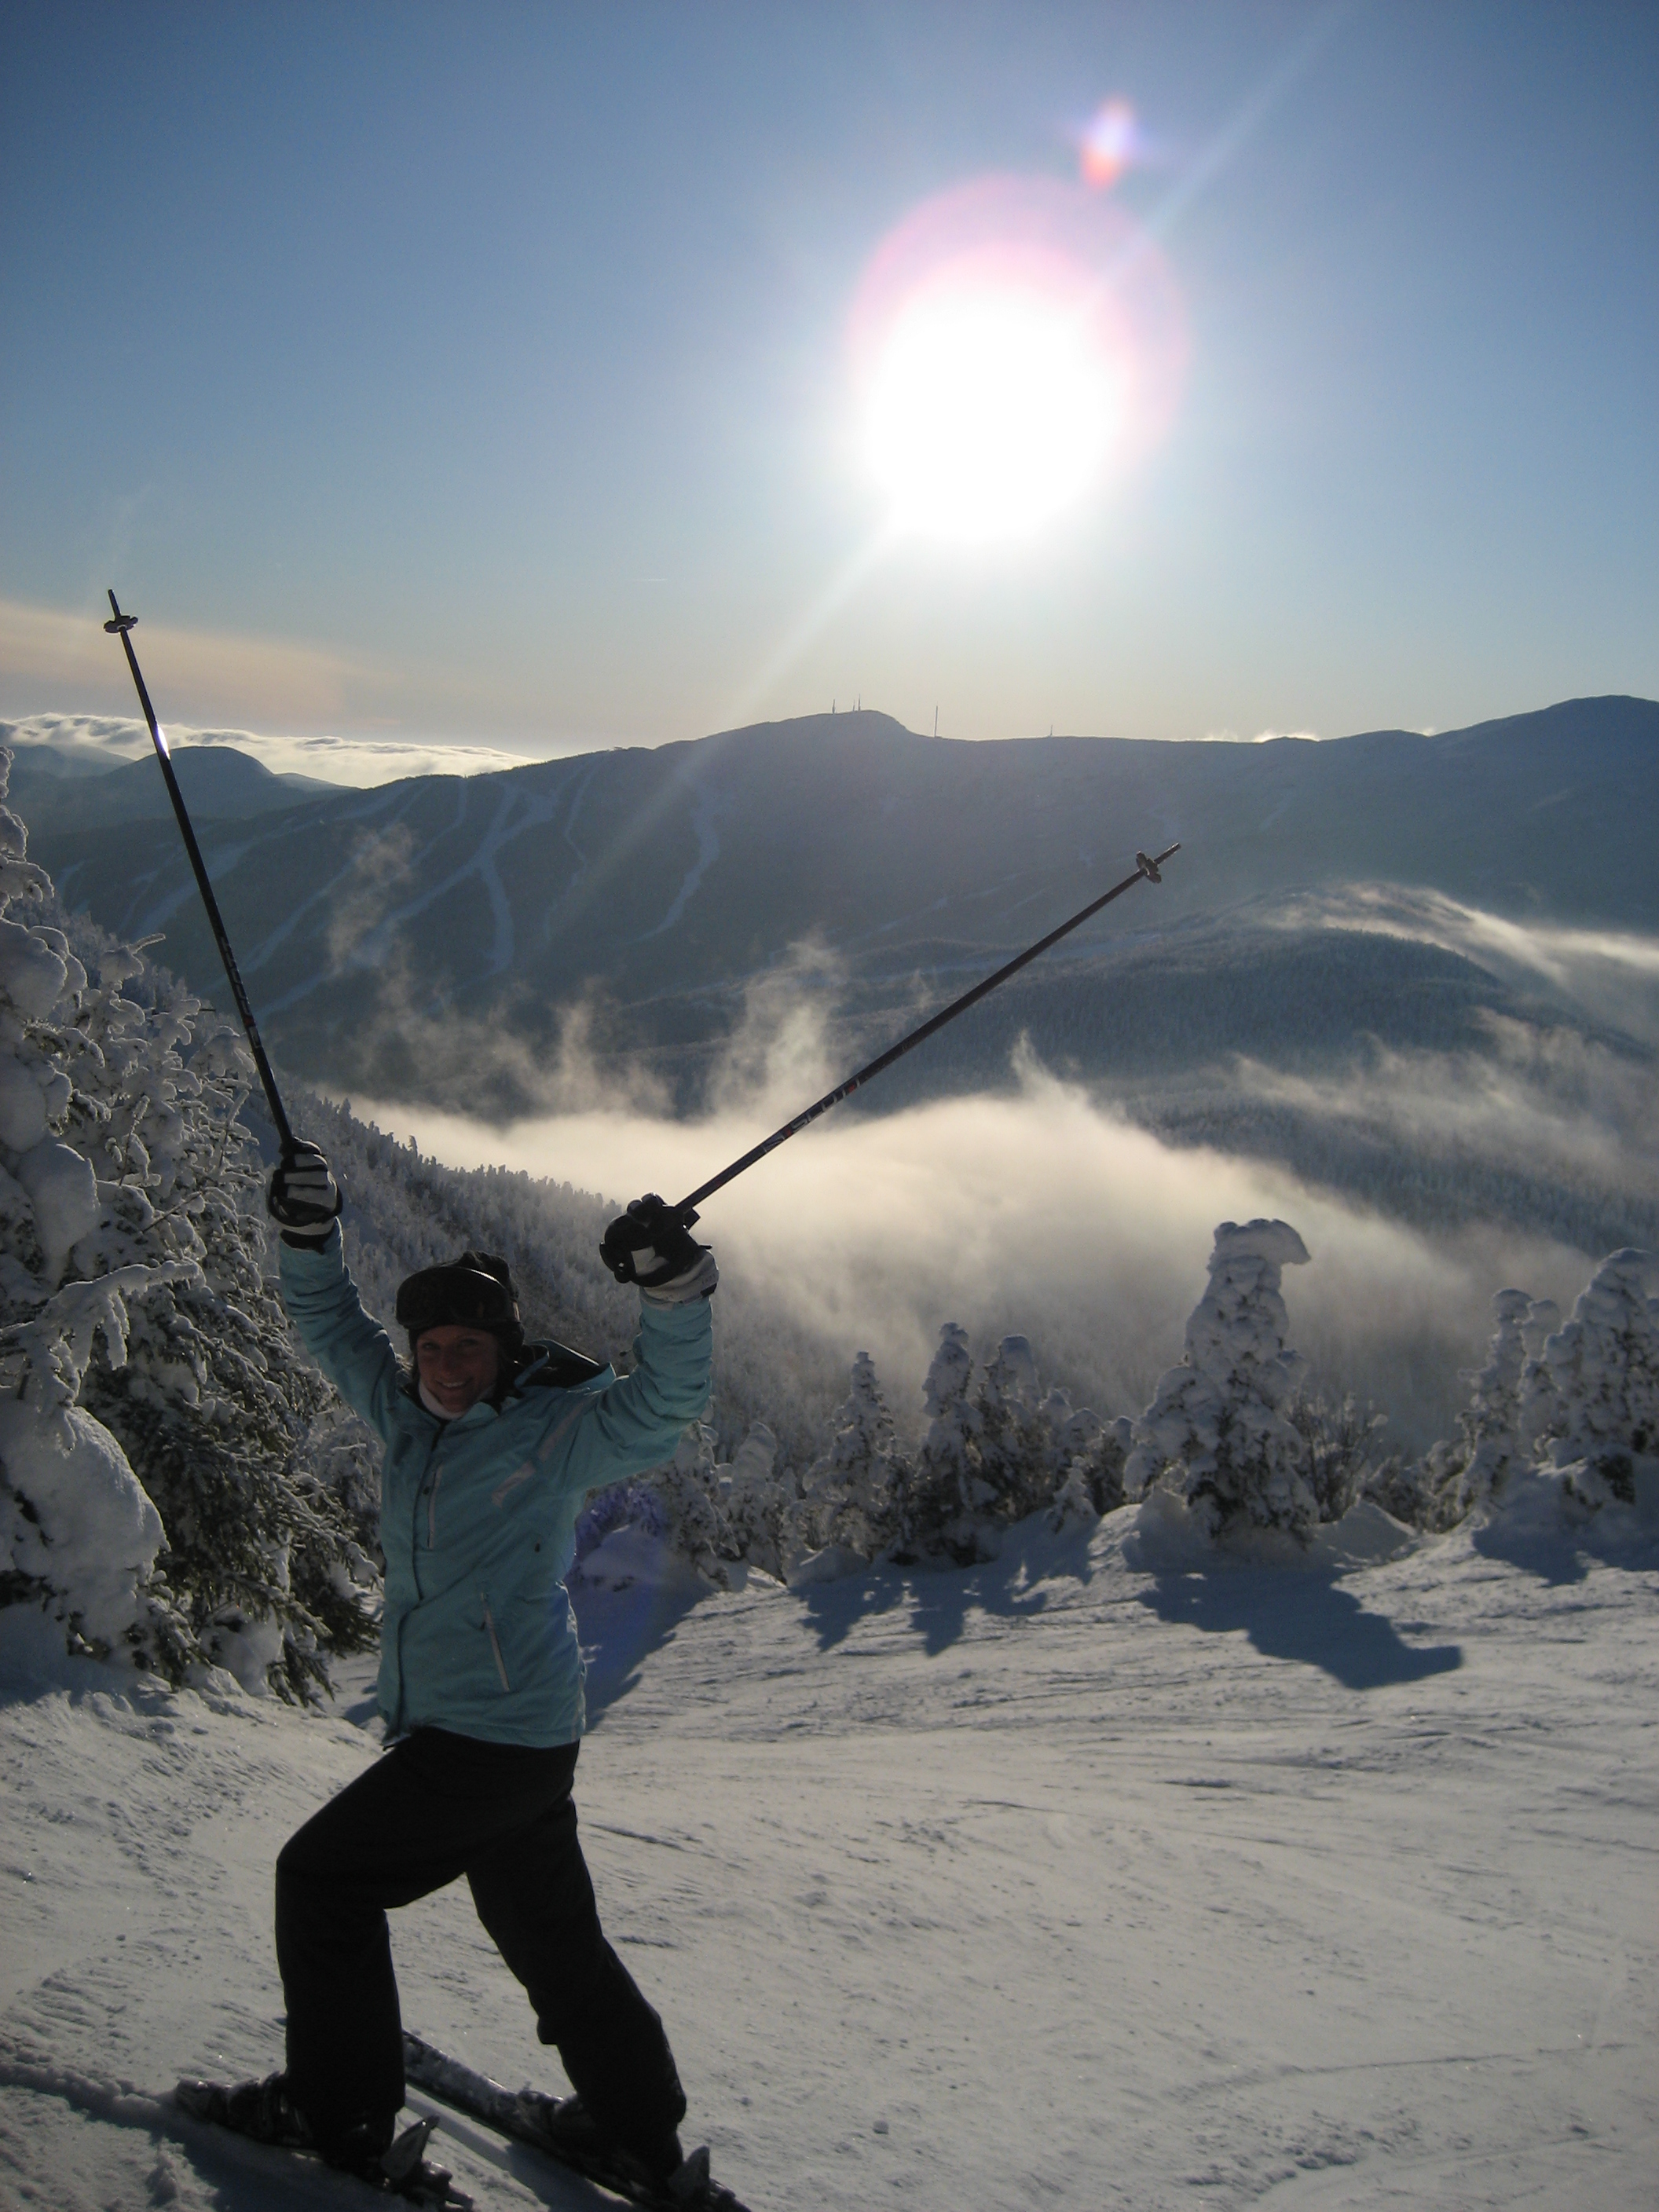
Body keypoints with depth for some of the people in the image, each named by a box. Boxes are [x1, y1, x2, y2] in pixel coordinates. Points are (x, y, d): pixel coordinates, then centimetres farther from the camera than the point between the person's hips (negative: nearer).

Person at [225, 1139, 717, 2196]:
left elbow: (661, 1407, -25)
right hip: (524, 1744, 8)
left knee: (322, 1877, 2)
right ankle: (641, 2132, 30)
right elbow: (336, 1328, 14)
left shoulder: (555, 1428, -11)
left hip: (497, 1735, -8)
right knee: (551, 1934, 17)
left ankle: (339, 2113, 15)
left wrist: (675, 1288, -40)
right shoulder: (413, 1418, 8)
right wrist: (310, 1235, -3)